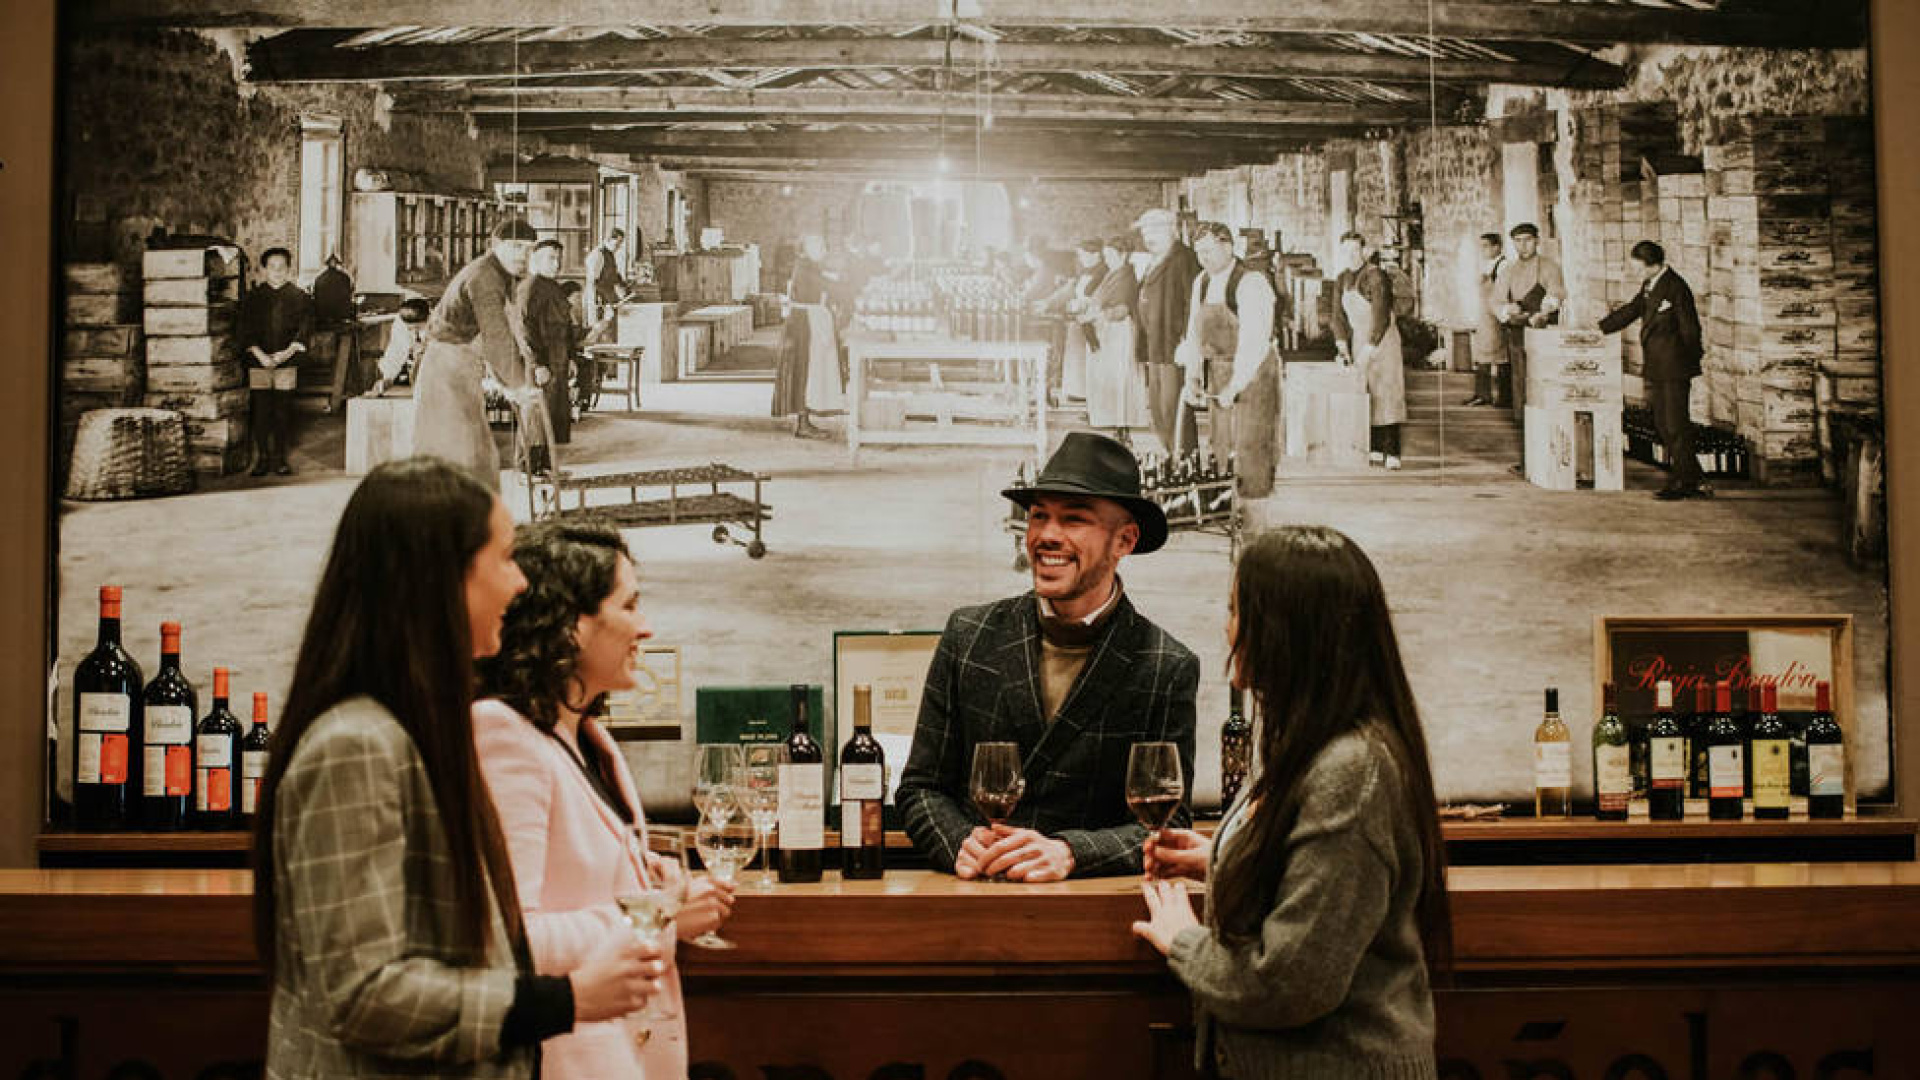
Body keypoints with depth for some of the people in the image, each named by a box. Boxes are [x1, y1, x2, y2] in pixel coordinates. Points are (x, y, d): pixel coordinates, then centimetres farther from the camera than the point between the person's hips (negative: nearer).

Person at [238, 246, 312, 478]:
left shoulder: (299, 297, 6)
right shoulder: (253, 297, 7)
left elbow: (305, 329, 1)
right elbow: (246, 330, 4)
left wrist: (288, 352, -12)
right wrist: (259, 354, -10)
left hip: (287, 362, 0)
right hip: (258, 362, 0)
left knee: (283, 412, 1)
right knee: (260, 411, -1)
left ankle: (279, 458, 10)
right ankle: (262, 457, 7)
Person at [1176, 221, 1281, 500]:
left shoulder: (1251, 283, -18)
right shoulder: (1202, 281, 7)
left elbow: (1255, 341, -24)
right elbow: (1194, 331, 10)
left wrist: (1235, 385, -26)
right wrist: (1193, 375, -1)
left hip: (1253, 372, -7)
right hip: (1218, 372, 7)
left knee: (1249, 445, -5)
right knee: (1221, 443, 11)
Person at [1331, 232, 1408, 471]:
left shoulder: (1376, 277, -14)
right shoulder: (1343, 280, 9)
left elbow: (1381, 317, -19)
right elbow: (1339, 316, 7)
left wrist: (1369, 350, -21)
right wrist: (1342, 346, -6)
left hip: (1382, 341, -7)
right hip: (1358, 340, 7)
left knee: (1385, 395, -11)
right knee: (1365, 397, 2)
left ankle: (1392, 453, -14)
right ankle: (1376, 450, 5)